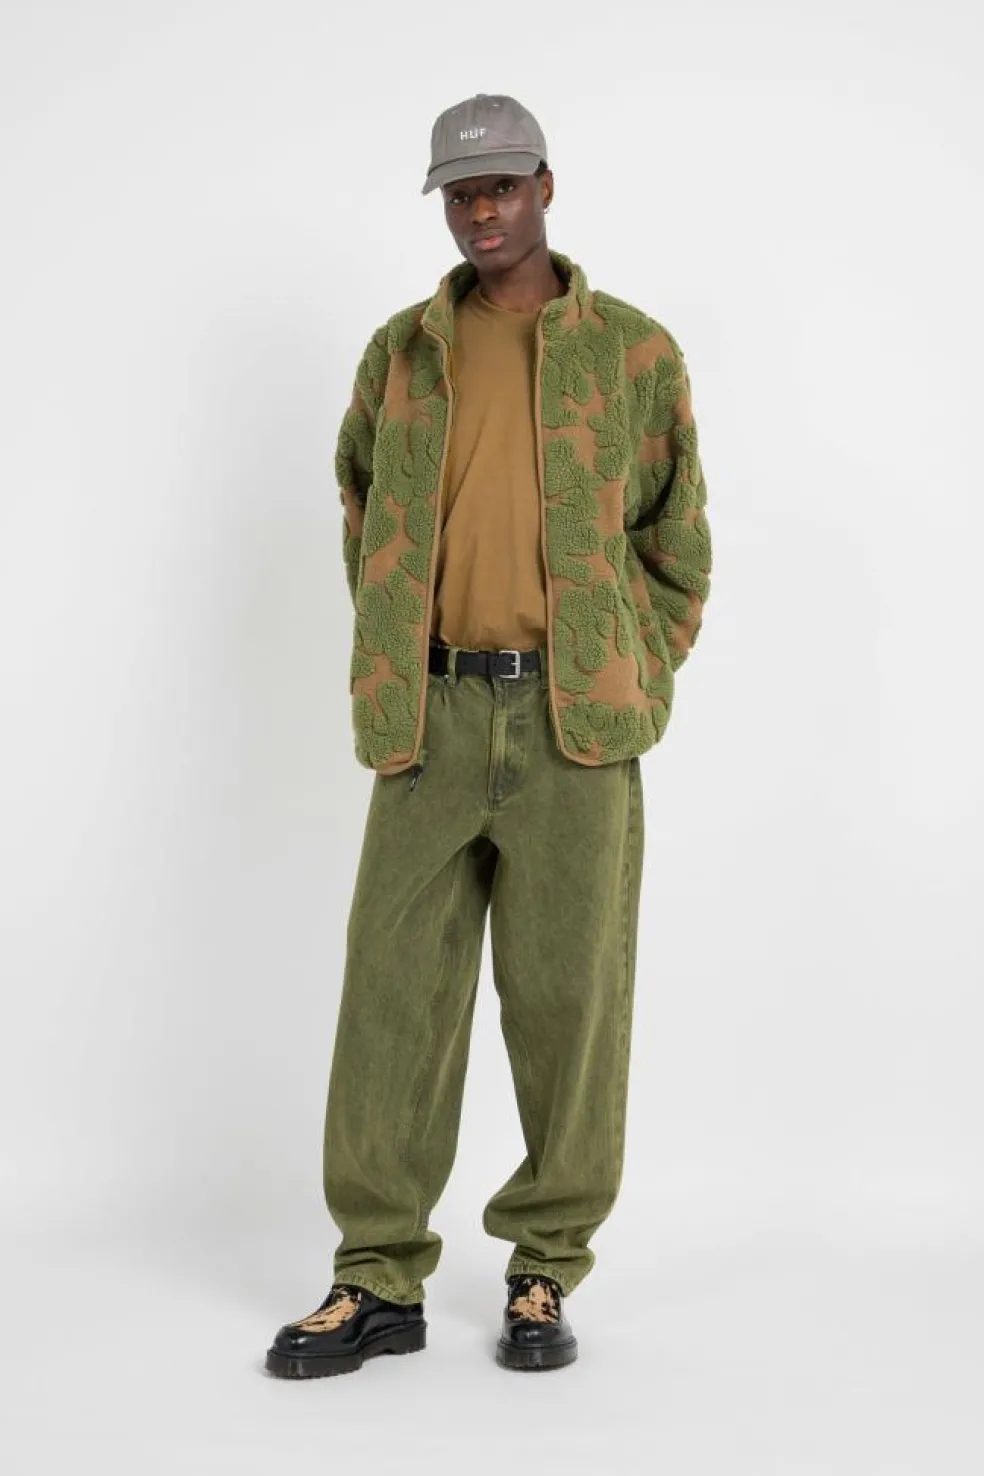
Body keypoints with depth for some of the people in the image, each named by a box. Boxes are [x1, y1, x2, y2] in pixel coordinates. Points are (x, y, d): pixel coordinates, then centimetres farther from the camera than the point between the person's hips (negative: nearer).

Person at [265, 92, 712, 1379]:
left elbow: (676, 538, 8)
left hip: (575, 720, -2)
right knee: (394, 992, 0)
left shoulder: (636, 350, 4)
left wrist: (639, 685, 2)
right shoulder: (399, 352, 10)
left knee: (568, 994, 1)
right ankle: (381, 1278, 10)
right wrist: (395, 665, 12)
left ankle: (545, 1276, 15)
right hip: (433, 719, 2)